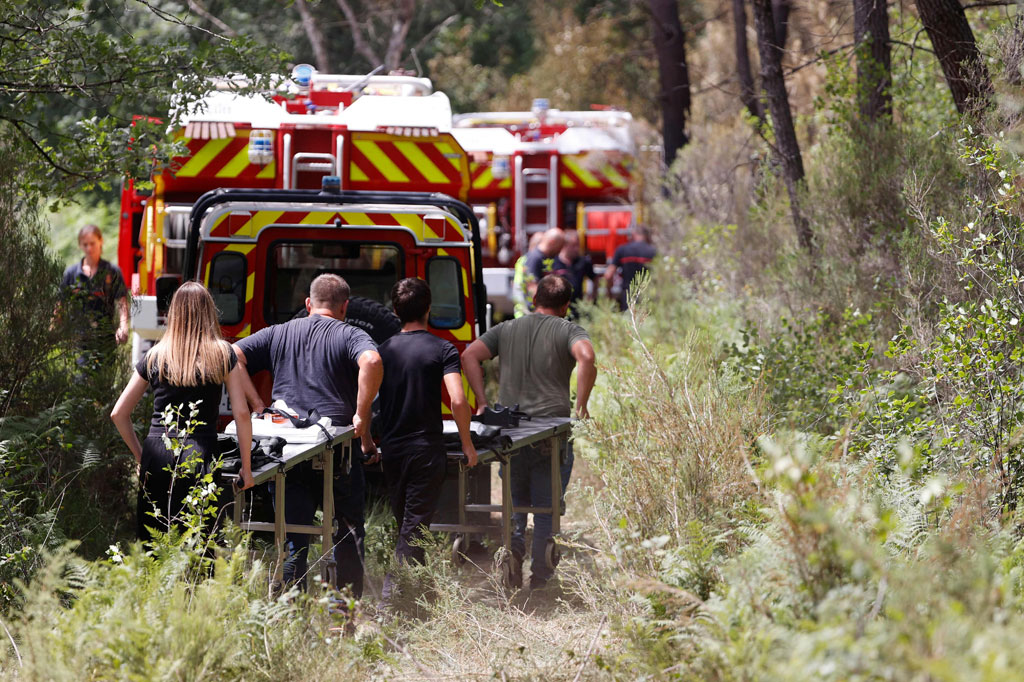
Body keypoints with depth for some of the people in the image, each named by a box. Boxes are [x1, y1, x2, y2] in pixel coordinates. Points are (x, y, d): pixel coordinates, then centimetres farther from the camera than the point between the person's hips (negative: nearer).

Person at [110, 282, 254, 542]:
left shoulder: (155, 356, 9)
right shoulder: (223, 354, 3)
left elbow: (118, 414, 12)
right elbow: (241, 414, 1)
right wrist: (246, 467, 9)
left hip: (156, 456, 2)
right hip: (199, 456, -2)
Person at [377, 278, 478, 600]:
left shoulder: (384, 350, 5)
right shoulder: (442, 350, -7)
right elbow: (457, 400, -17)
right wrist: (467, 443, -6)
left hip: (391, 449, 4)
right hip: (426, 448, -4)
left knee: (403, 522, 18)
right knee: (416, 525, -3)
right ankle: (392, 593, -15)